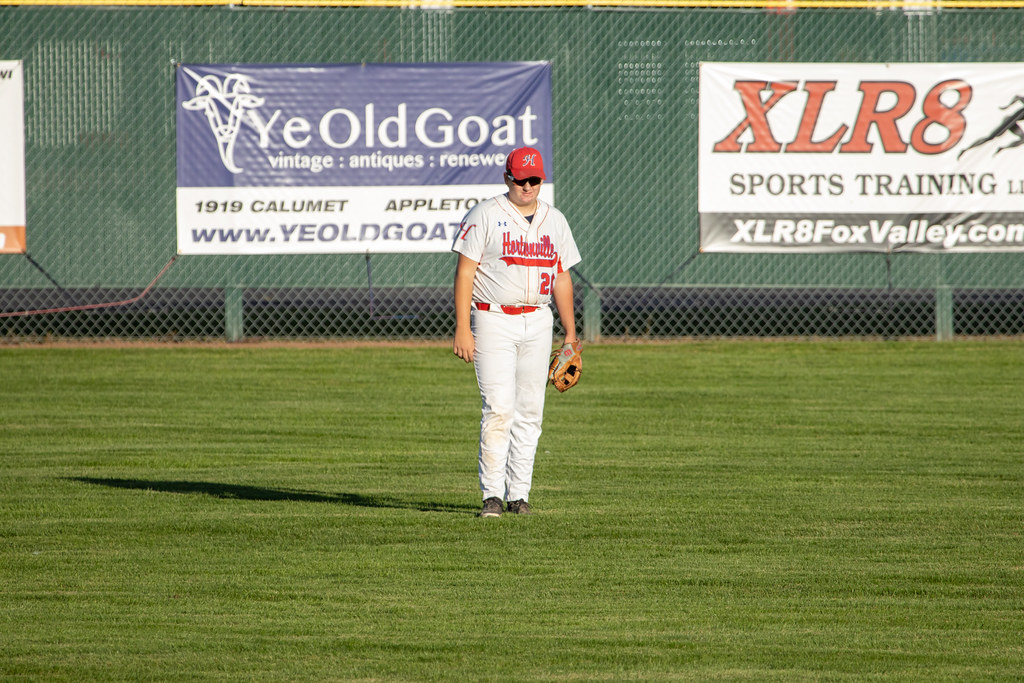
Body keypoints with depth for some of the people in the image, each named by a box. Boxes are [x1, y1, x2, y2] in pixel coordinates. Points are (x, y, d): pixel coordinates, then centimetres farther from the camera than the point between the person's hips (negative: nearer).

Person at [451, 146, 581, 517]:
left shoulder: (555, 220, 11)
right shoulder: (485, 215, -4)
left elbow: (562, 278, 15)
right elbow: (465, 272, -7)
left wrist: (571, 334, 11)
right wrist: (462, 329, -14)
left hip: (538, 322, 5)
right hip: (494, 321, -5)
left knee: (529, 411, 4)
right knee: (499, 408, -12)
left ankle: (519, 494, 9)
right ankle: (492, 496, -10)